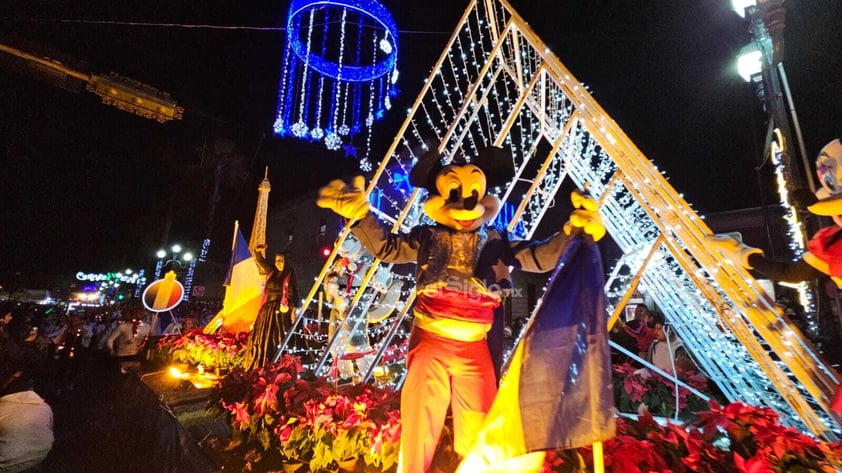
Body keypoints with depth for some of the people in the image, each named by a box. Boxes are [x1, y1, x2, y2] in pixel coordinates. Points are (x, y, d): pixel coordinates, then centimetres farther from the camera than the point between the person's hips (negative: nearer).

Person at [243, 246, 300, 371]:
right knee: (261, 339, 8)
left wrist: (293, 310, -14)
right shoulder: (272, 272, 10)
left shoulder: (290, 276, -4)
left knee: (276, 340, -4)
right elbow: (260, 261, 18)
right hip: (267, 310, 6)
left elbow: (294, 294, -7)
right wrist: (258, 251, -1)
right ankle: (257, 368, 18)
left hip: (281, 311, -6)